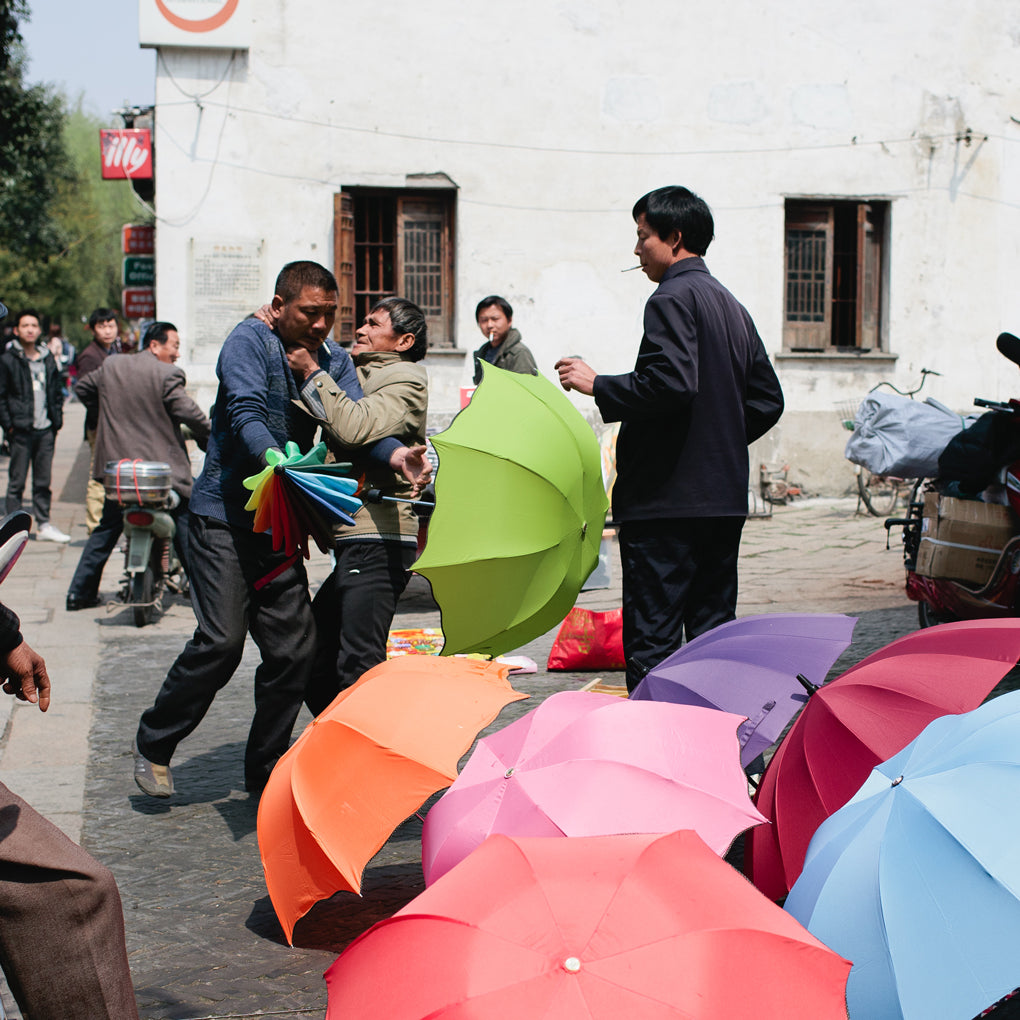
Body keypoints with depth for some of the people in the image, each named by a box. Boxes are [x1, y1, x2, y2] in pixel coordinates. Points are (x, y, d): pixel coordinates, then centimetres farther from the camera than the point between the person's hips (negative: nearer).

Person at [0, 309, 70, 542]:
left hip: (46, 430, 4)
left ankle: (44, 525, 15)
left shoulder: (48, 360, 13)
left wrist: (57, 420, 9)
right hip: (21, 430, -4)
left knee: (43, 481, 9)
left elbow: (57, 392, 19)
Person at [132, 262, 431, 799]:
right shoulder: (249, 341, -7)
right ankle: (153, 745, 8)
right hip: (224, 516, -5)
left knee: (294, 647, 1)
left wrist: (394, 454, -28)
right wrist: (272, 456, -43)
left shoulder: (334, 360, 9)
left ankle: (264, 774, 16)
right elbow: (245, 413, -22)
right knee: (222, 639, -14)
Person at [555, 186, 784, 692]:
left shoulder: (672, 298, -10)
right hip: (725, 496, 9)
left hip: (667, 498, -9)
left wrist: (597, 384, -13)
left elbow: (671, 382, -24)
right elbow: (767, 399, 19)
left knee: (652, 636, -5)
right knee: (711, 631, 13)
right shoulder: (731, 306, 18)